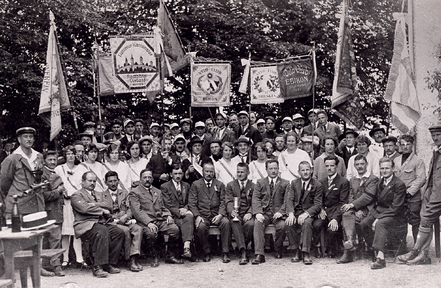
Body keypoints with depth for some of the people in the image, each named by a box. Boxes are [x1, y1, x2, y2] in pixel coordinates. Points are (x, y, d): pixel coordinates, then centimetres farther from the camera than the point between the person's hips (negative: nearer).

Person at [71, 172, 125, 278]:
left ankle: (109, 264, -14)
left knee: (119, 232, -21)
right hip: (86, 225, -6)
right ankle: (98, 267, -33)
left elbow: (108, 206, 8)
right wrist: (102, 210, -4)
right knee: (102, 231, -37)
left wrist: (94, 204, -6)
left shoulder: (100, 194, 28)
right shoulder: (76, 195, 10)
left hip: (102, 224, 6)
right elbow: (84, 208, -9)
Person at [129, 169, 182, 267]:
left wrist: (168, 215, 2)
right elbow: (137, 211, -7)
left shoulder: (158, 192, 26)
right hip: (145, 222, -5)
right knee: (151, 233, -36)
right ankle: (155, 257, -11)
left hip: (161, 220, 5)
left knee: (175, 229, -23)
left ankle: (171, 256, -7)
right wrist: (149, 222, -22)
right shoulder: (134, 193, 5)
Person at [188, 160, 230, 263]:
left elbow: (223, 202, 6)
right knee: (201, 226, -33)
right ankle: (207, 252, -11)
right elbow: (192, 203, 2)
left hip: (217, 215, 1)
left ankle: (225, 253, -21)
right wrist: (197, 216, -14)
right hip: (202, 215, -1)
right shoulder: (195, 185, 10)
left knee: (226, 222, -30)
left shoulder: (220, 185, 14)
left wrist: (220, 215, -13)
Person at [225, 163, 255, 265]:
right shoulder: (230, 185, 16)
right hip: (235, 214, 0)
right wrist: (232, 211, -19)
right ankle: (243, 252, -42)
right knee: (235, 224, -35)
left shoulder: (253, 186, 15)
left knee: (251, 224, -34)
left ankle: (241, 247, -13)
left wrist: (250, 213, -16)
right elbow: (228, 201, 3)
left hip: (247, 214, 0)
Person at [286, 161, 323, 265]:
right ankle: (297, 251, -18)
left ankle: (306, 253, -33)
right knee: (289, 223, -29)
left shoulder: (317, 185, 1)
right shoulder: (294, 183, 12)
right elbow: (289, 199, 3)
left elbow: (317, 205, -6)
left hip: (309, 213, -3)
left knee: (307, 222, -35)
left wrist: (306, 214, -23)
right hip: (296, 212, 3)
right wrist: (291, 213, -17)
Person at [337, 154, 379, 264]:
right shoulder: (352, 180, 25)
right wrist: (356, 210, -7)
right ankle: (350, 240, -52)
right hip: (355, 209, 3)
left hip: (367, 209, -3)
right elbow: (351, 197, 14)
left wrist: (352, 205, -16)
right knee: (346, 215, -32)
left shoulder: (373, 179, 7)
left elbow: (368, 196, -7)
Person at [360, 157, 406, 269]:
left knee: (381, 224, -35)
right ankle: (375, 252, -12)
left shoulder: (399, 184, -11)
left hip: (396, 216, -7)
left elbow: (396, 208, -16)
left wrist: (378, 219, -21)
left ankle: (381, 258, -41)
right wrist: (375, 215, -5)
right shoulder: (380, 182, 12)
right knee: (364, 223, -16)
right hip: (379, 212, 7)